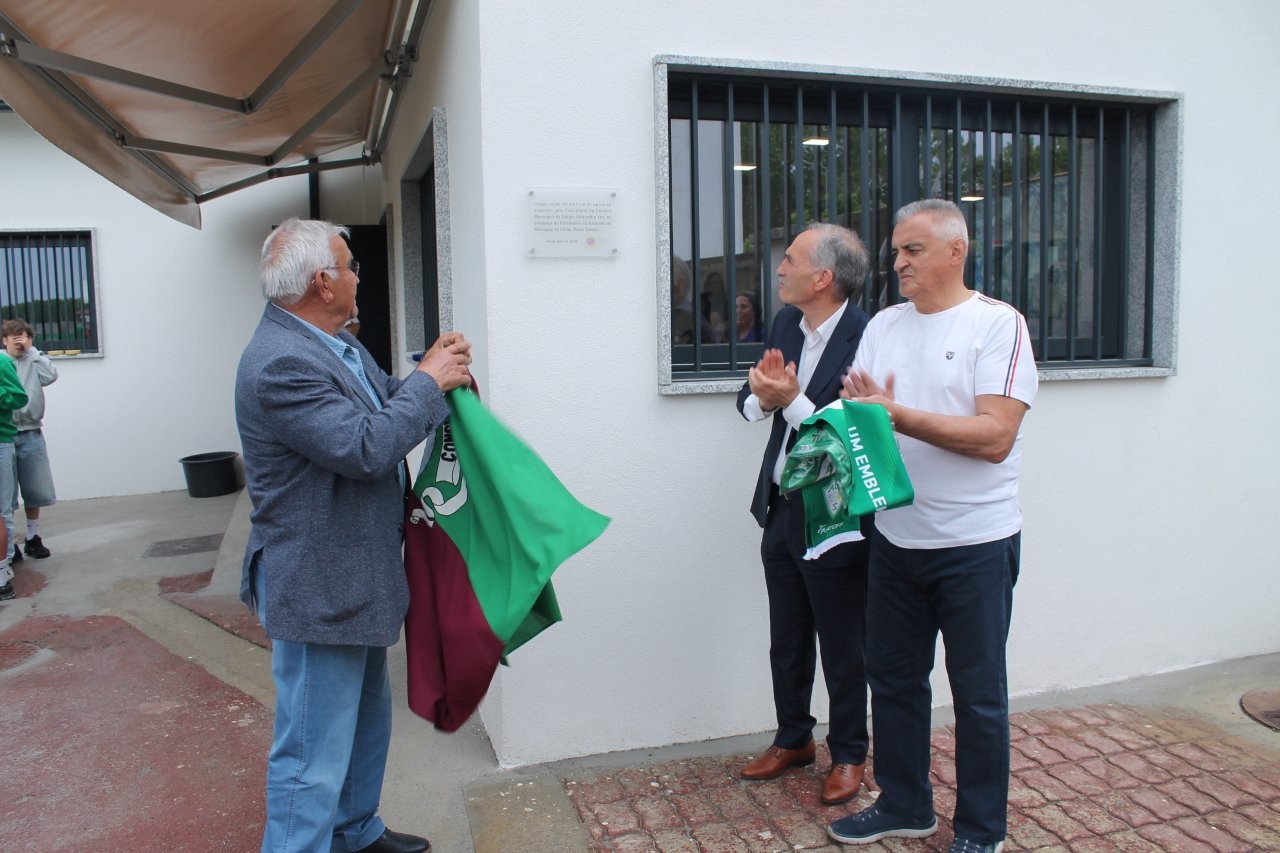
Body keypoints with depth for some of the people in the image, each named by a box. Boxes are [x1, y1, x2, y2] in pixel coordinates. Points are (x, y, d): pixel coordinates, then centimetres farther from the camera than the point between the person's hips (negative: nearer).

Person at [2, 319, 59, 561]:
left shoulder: (33, 362, 6)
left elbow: (51, 376, -12)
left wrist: (31, 349, -7)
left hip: (31, 435, 2)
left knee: (34, 491, 11)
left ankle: (33, 539, 25)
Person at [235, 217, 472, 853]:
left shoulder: (332, 342, 7)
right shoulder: (280, 364, -24)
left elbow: (383, 402, 17)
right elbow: (368, 446, -29)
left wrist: (436, 369, 0)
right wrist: (430, 379, -17)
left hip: (359, 576, 11)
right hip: (319, 589, -11)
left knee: (366, 722, 26)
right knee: (314, 754, 3)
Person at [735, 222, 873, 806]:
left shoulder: (866, 338, -20)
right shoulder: (785, 325, 4)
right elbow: (749, 402, 8)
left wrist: (791, 401, -29)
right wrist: (762, 395, -14)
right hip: (781, 510, 7)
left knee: (842, 647, 12)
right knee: (786, 641, 21)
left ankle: (849, 755, 33)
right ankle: (793, 739, 41)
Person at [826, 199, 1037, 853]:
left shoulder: (998, 324, -9)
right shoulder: (884, 325, 8)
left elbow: (994, 437, -19)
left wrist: (898, 415, -22)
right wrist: (862, 408, -17)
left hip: (975, 542, -5)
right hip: (895, 536, 6)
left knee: (978, 693, 9)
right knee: (893, 677, 16)